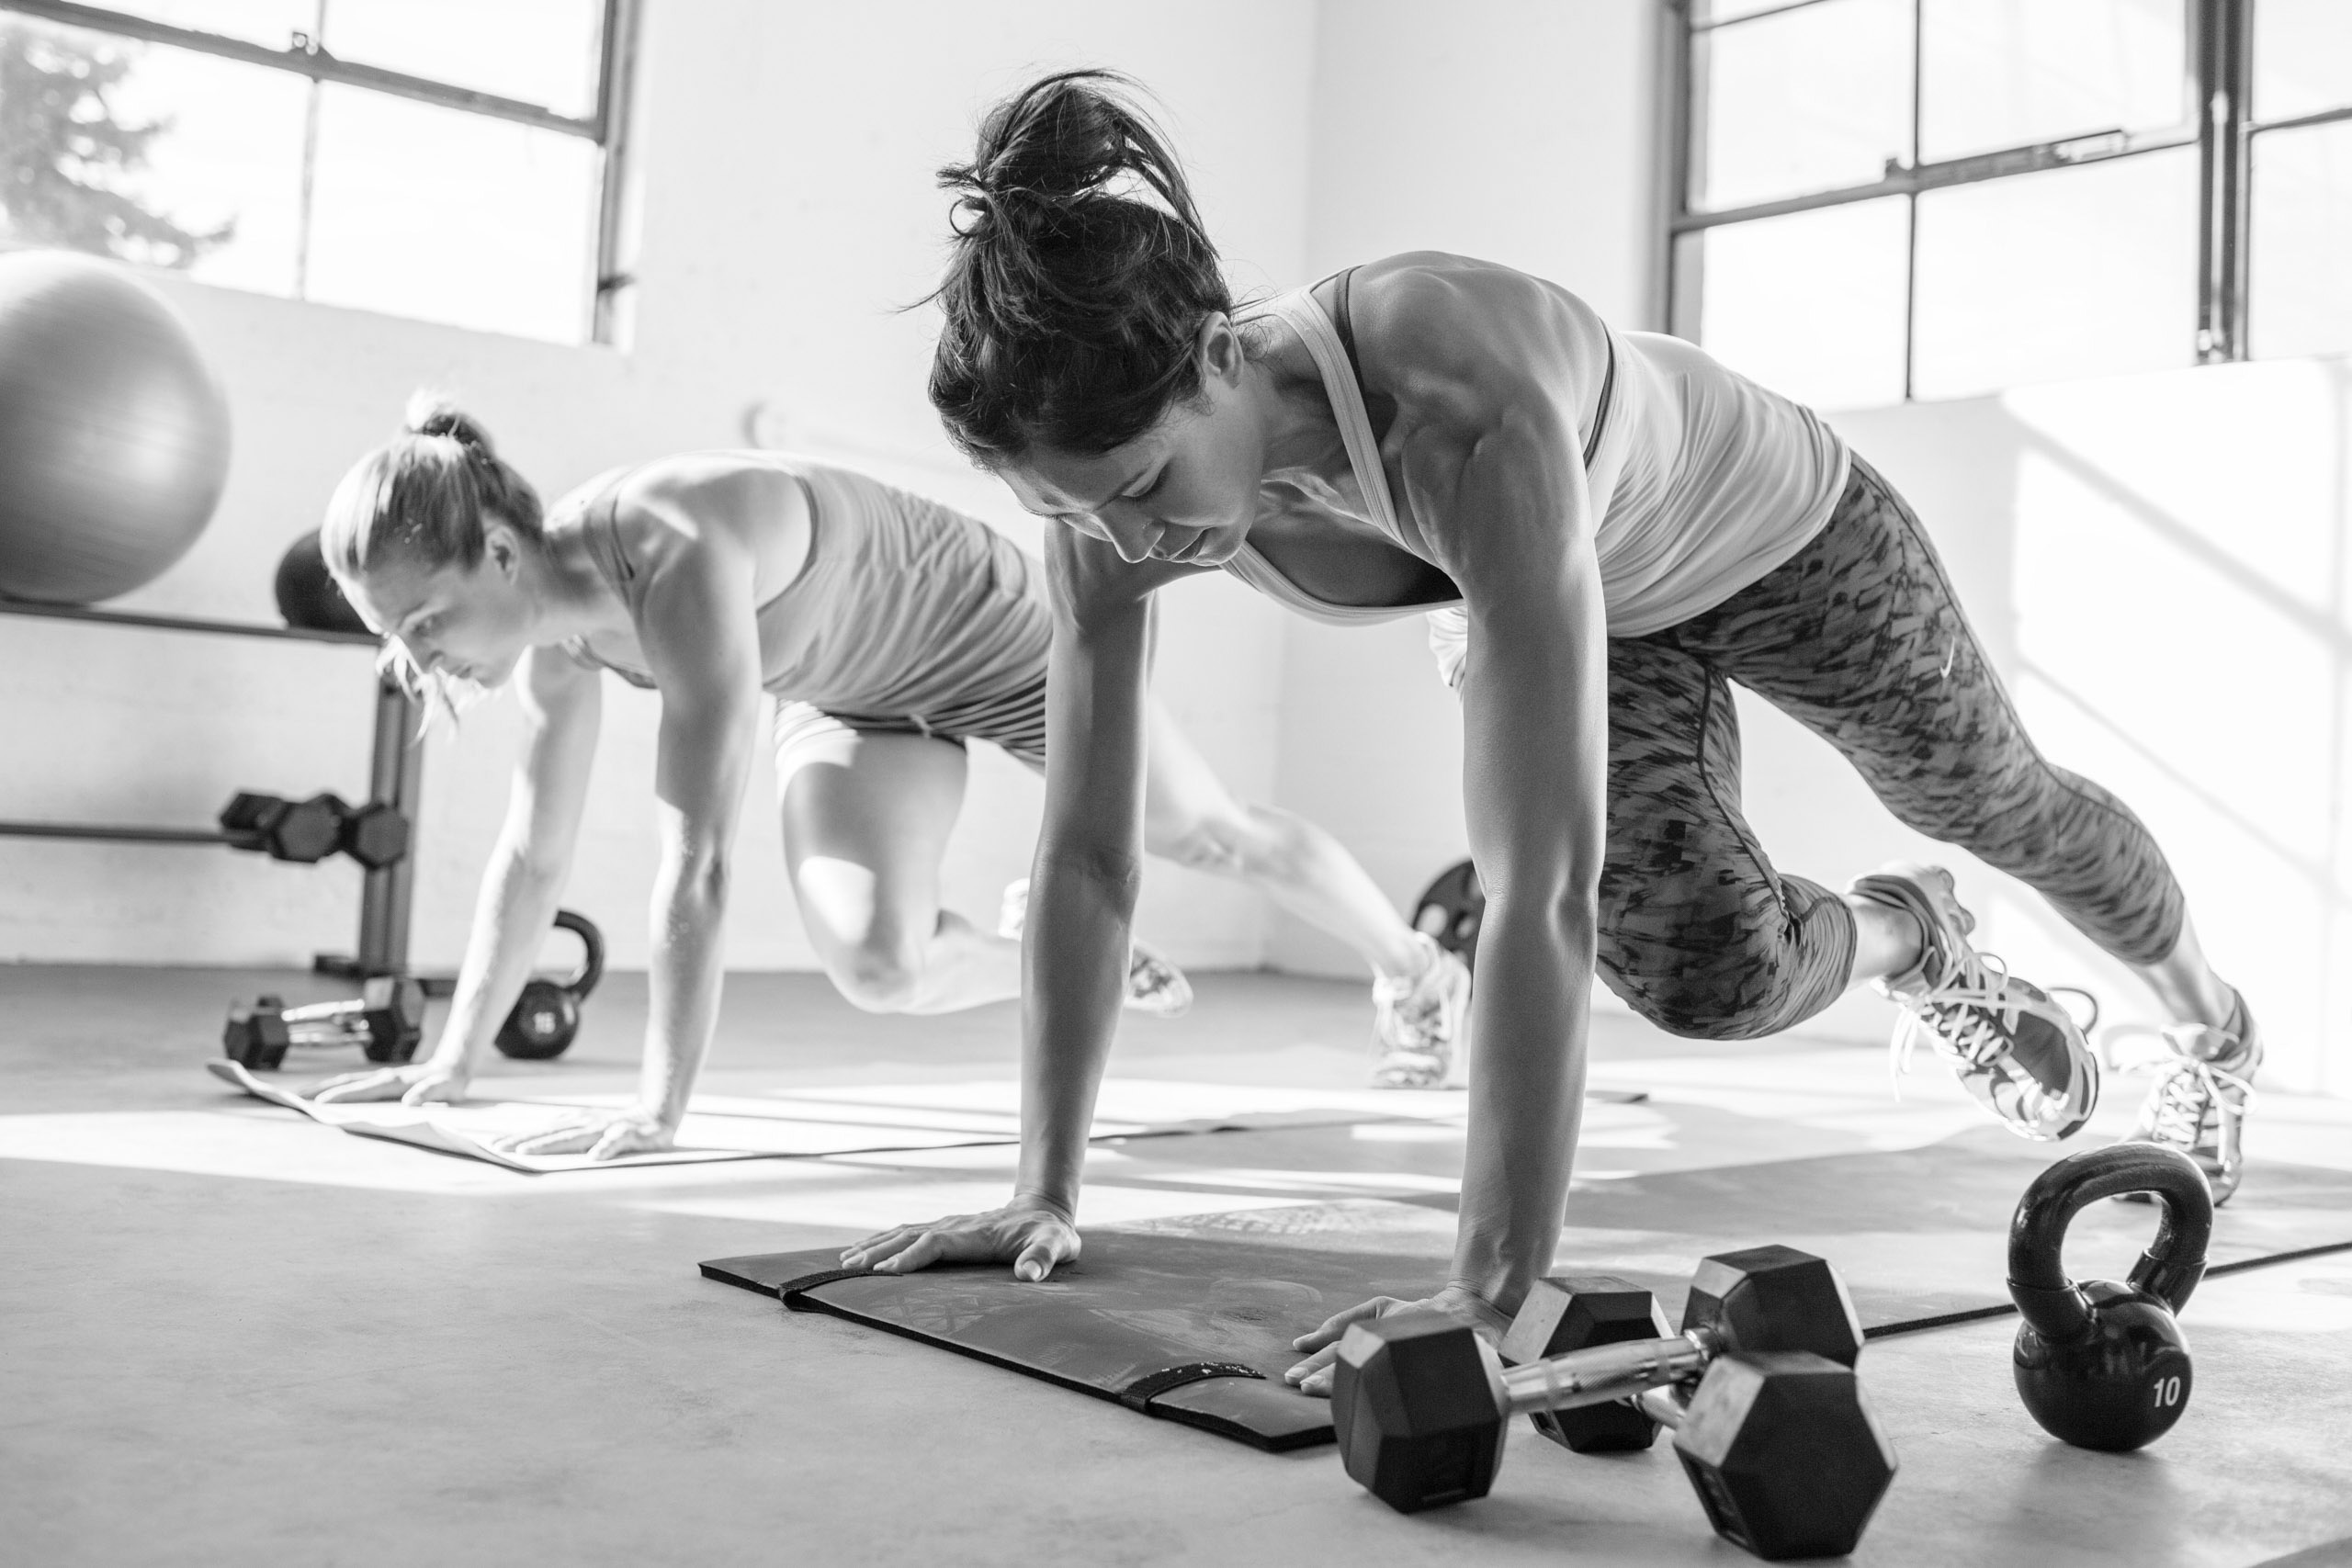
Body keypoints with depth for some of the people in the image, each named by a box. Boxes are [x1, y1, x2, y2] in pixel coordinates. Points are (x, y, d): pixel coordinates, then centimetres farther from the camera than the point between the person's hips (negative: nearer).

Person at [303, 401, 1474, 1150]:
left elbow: (697, 858, -43)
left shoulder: (677, 565, -41)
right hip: (856, 695, 6)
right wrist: (452, 1062, -3)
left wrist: (662, 1107, -41)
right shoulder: (555, 618, -16)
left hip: (993, 631, -6)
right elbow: (533, 852, -5)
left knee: (1213, 837, 15)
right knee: (874, 965, -16)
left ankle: (1416, 967, 44)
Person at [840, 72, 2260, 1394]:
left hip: (1784, 534, -3)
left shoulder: (1469, 422, -48)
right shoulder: (1112, 480, -30)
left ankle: (2216, 1027, 56)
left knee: (2005, 809, 20)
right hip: (1586, 606, 4)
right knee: (1699, 967, -14)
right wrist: (1048, 1193, -21)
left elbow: (1540, 887, -52)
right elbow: (1088, 853, -23)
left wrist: (1490, 1295, -52)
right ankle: (1915, 941, 24)